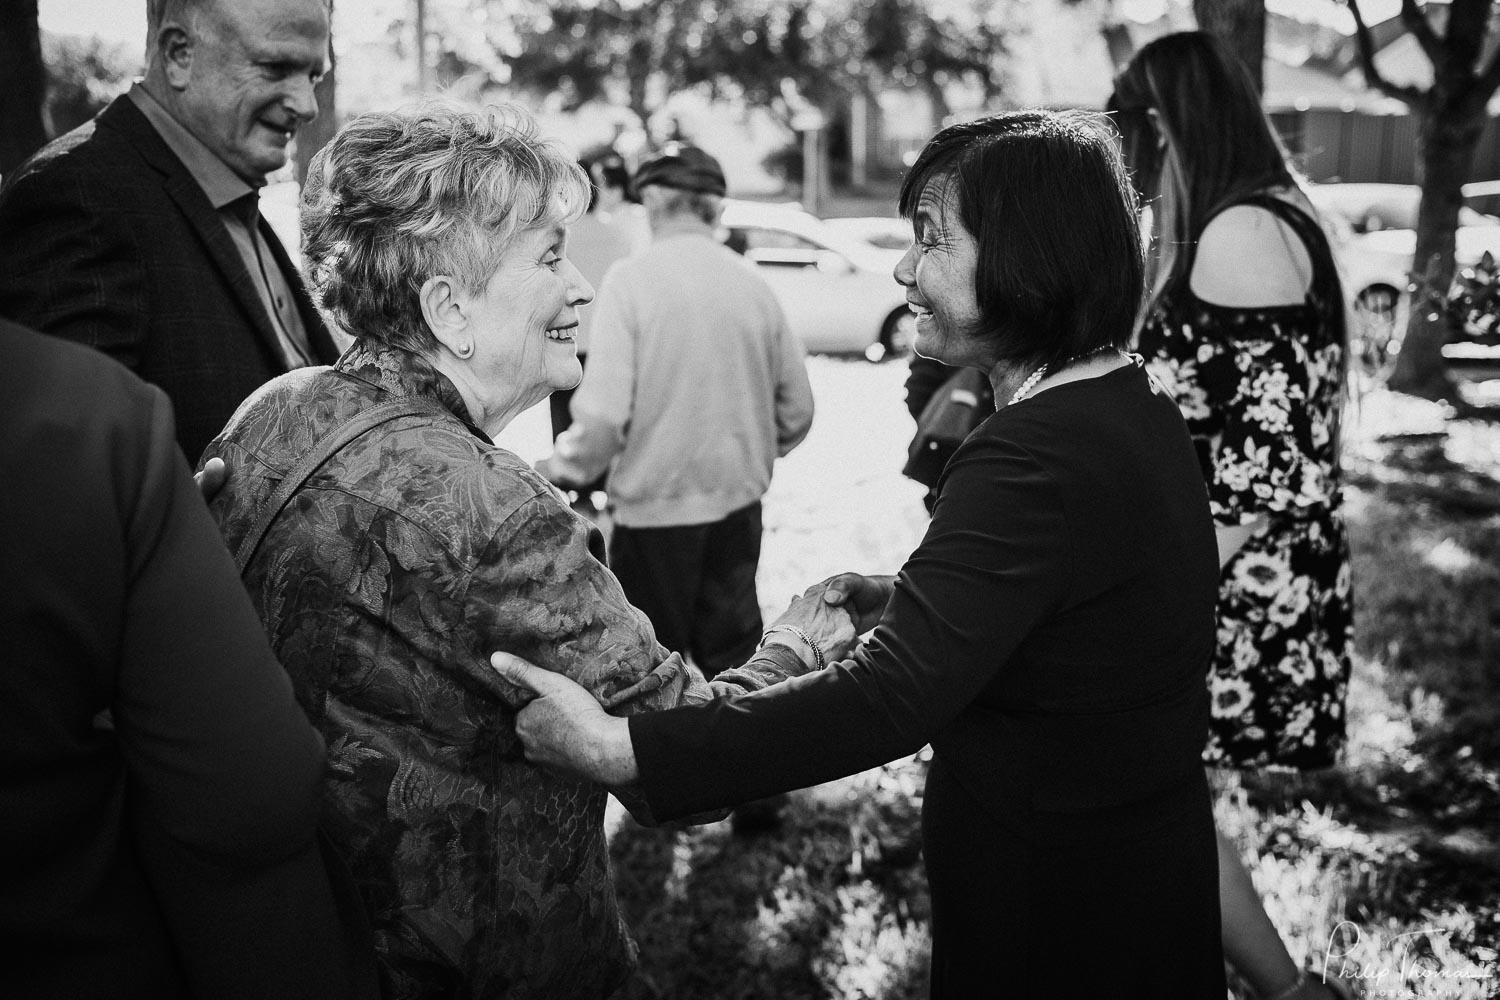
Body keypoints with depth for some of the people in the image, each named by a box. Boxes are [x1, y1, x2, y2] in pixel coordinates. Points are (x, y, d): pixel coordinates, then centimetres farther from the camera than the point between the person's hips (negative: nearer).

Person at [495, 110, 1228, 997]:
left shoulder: (1035, 463, -28)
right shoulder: (1141, 412, 3)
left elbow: (890, 699, -36)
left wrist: (619, 749, -37)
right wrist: (909, 598, 4)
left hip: (1058, 914, -9)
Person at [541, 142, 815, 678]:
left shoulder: (632, 278, -13)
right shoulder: (752, 284, 0)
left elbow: (604, 416, -20)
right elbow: (797, 411, 4)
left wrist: (564, 469, -2)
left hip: (656, 504, -4)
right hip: (738, 500, 4)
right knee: (732, 649, 17)